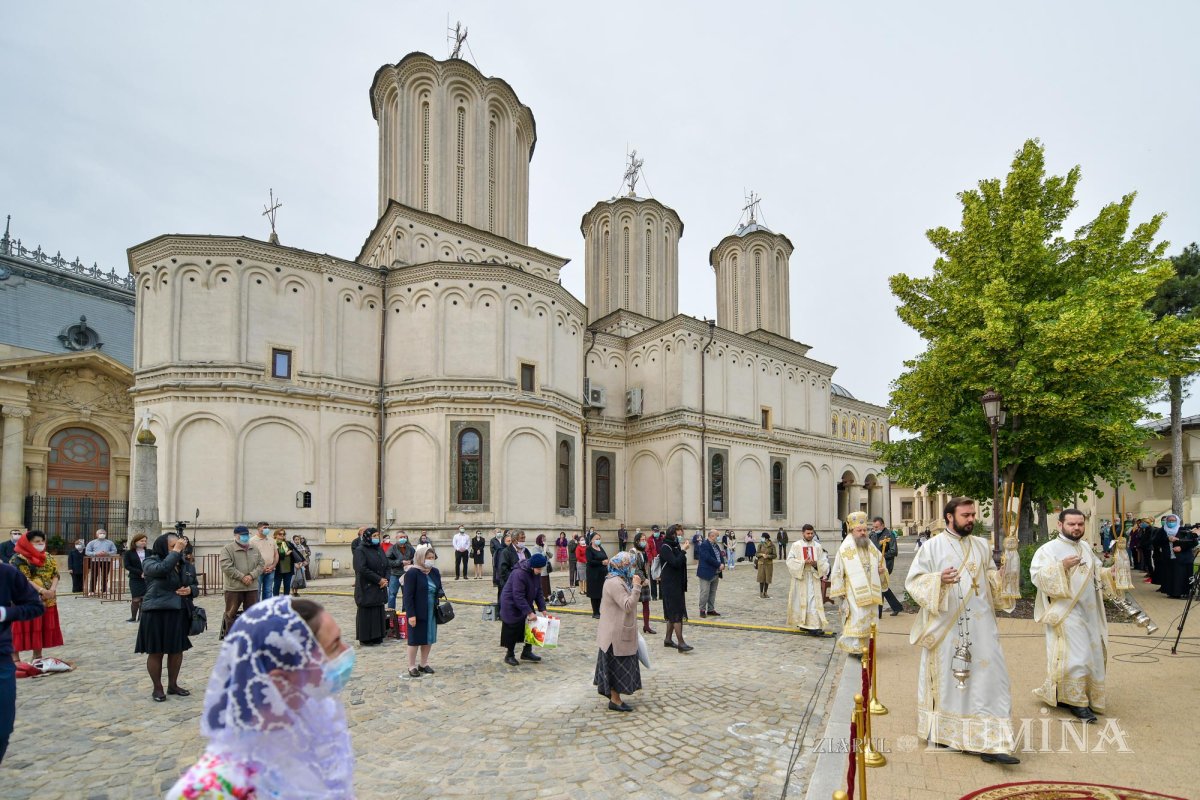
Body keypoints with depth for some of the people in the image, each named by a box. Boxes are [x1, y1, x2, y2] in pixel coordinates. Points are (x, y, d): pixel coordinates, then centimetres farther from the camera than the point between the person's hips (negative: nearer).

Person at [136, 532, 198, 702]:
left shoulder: (185, 564, 8)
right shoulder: (151, 562, -7)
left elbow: (195, 585, 16)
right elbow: (163, 568, -30)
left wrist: (190, 590, -6)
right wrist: (175, 551, -23)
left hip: (179, 614, 5)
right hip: (156, 614, -5)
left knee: (177, 650, 12)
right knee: (156, 652, 5)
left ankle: (173, 685, 27)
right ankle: (157, 688, 19)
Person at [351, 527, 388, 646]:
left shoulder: (380, 549, 11)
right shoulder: (360, 550, -9)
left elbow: (386, 565, 13)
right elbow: (362, 569, -19)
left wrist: (385, 579, -5)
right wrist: (379, 579, -18)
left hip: (380, 588, 7)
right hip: (367, 588, -7)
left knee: (379, 612, 9)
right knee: (366, 613, 0)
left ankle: (377, 636, 18)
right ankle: (365, 638, 9)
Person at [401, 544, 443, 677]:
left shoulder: (435, 572, 5)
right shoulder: (412, 573, -15)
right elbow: (408, 596, -17)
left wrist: (440, 593, -6)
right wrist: (411, 614, -20)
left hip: (432, 612, 6)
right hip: (417, 613, -6)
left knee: (428, 638, 13)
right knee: (415, 639, 3)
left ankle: (424, 664, 27)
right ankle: (412, 666, 16)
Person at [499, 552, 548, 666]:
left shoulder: (536, 573, -5)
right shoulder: (519, 574, -31)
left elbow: (538, 592, 3)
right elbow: (518, 596, -31)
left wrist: (542, 608, -6)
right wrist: (529, 612, -31)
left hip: (525, 603, 8)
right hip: (511, 604, -8)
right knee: (513, 630, -2)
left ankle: (527, 652, 19)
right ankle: (509, 655, 14)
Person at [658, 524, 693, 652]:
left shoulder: (675, 546, 13)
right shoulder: (665, 547, -14)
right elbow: (675, 563, -24)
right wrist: (683, 550, -19)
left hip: (677, 584, 9)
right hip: (670, 585, -9)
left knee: (672, 613, 15)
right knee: (677, 614, -11)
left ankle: (668, 639, 24)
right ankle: (681, 643, -12)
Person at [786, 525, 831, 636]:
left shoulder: (817, 546, 6)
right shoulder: (796, 545, 0)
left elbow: (824, 562, 6)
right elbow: (790, 561, -6)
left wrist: (816, 563, -15)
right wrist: (804, 562, -17)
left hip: (814, 577, 1)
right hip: (800, 576, -1)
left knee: (813, 600, -6)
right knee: (801, 600, 5)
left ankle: (814, 625, -8)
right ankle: (802, 623, 17)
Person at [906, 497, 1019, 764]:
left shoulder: (982, 545, 10)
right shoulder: (933, 546, -3)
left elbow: (991, 579, 19)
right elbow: (913, 580, -6)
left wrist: (1002, 575, -2)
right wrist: (938, 579, -23)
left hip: (980, 625, 4)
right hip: (946, 625, -4)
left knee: (989, 675, -3)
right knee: (946, 676, 6)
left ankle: (989, 742, 1)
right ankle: (943, 731, 25)